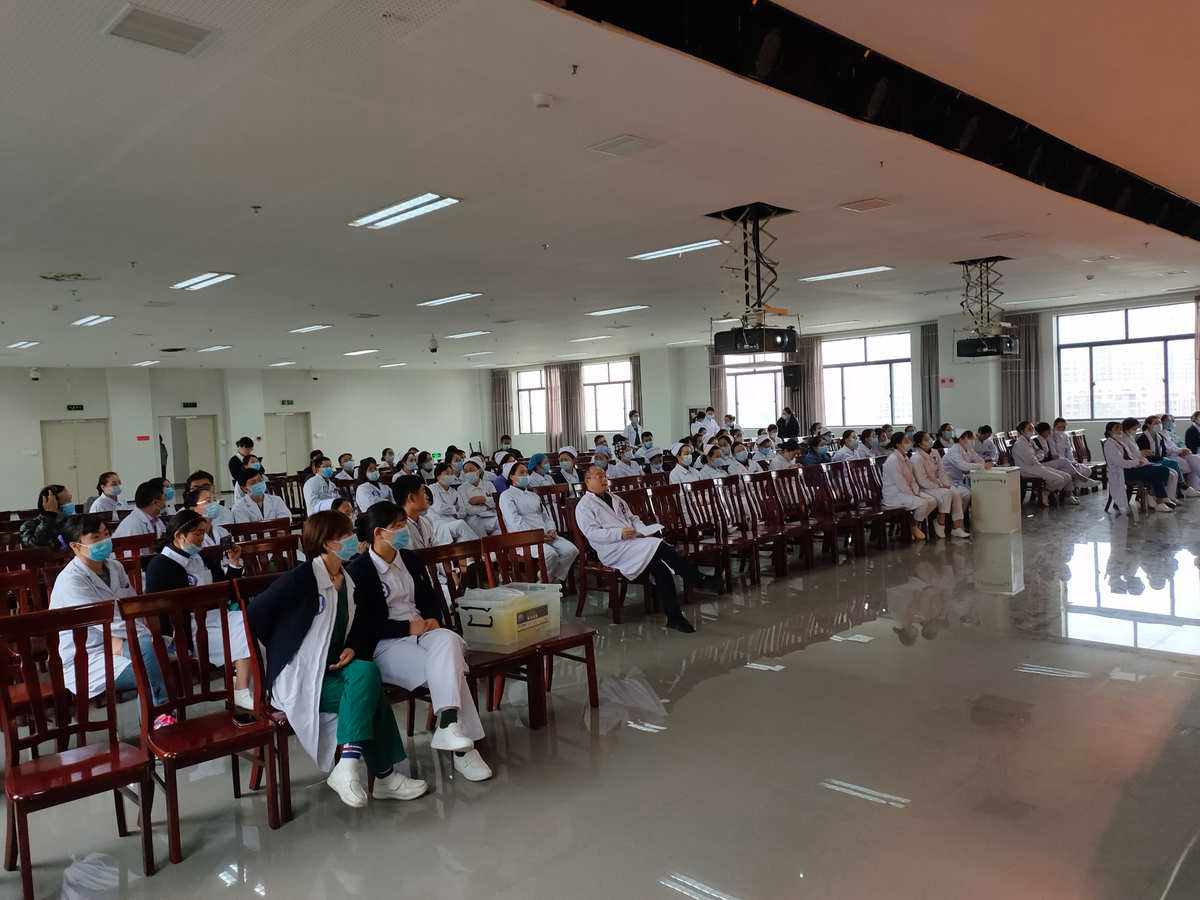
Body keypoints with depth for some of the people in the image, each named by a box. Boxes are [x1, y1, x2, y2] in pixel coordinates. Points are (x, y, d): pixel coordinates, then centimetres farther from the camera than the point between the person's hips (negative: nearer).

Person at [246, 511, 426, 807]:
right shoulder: (301, 579, -14)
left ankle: (350, 764, -25)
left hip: (333, 668, 6)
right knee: (371, 694, -23)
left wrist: (353, 649, -2)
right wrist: (284, 650, -3)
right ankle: (383, 776, -15)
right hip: (298, 679, -6)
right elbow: (257, 613, -14)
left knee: (367, 671, -26)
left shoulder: (349, 580, 10)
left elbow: (362, 627, 19)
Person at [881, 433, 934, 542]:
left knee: (932, 502, -2)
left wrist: (916, 492, 0)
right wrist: (913, 496, -15)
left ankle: (916, 524, 12)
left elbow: (911, 479, 15)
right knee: (922, 503, -26)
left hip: (906, 491, 10)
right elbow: (900, 483, -21)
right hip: (894, 495, -10)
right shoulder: (893, 460, -19)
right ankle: (915, 528, -1)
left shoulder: (905, 457, 12)